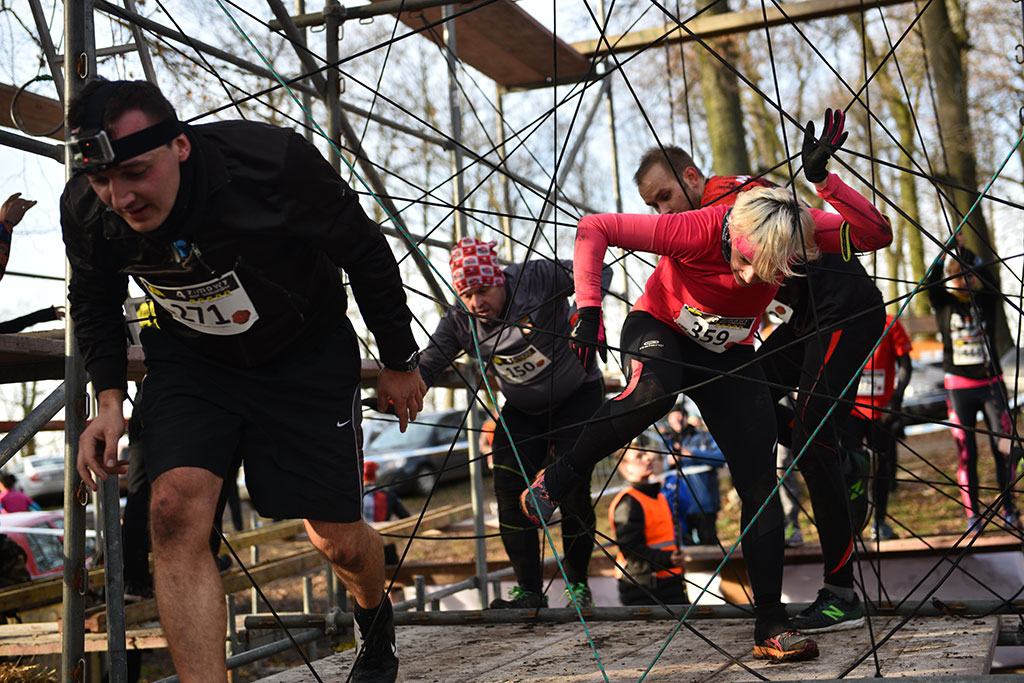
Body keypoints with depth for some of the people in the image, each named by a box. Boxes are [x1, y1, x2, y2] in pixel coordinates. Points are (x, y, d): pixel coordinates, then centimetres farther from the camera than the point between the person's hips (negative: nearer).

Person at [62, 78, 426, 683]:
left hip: (306, 355, -2)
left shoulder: (274, 162, -32)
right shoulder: (85, 209, -20)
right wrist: (109, 397, -9)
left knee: (338, 541, 4)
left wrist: (399, 361, -4)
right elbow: (94, 302, 5)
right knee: (176, 509, -23)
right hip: (190, 357, 3)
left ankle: (376, 621, 41)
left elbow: (366, 253, -14)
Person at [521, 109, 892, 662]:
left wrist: (823, 179, -44)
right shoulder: (695, 231, -32)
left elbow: (876, 234, -33)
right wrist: (589, 310, -34)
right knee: (654, 392, -42)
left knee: (761, 487, -6)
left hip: (728, 358, 3)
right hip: (658, 330, -3)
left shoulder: (794, 231, -23)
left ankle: (770, 626, 4)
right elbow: (593, 228, -28)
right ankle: (560, 477, -17)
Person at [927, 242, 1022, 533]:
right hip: (959, 386, 0)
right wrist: (946, 251, -25)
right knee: (966, 453, -1)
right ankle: (972, 514, 6)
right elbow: (931, 283, -16)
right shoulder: (944, 302, 4)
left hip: (991, 383, 1)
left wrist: (967, 253, -24)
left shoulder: (986, 300, 5)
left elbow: (990, 278, -15)